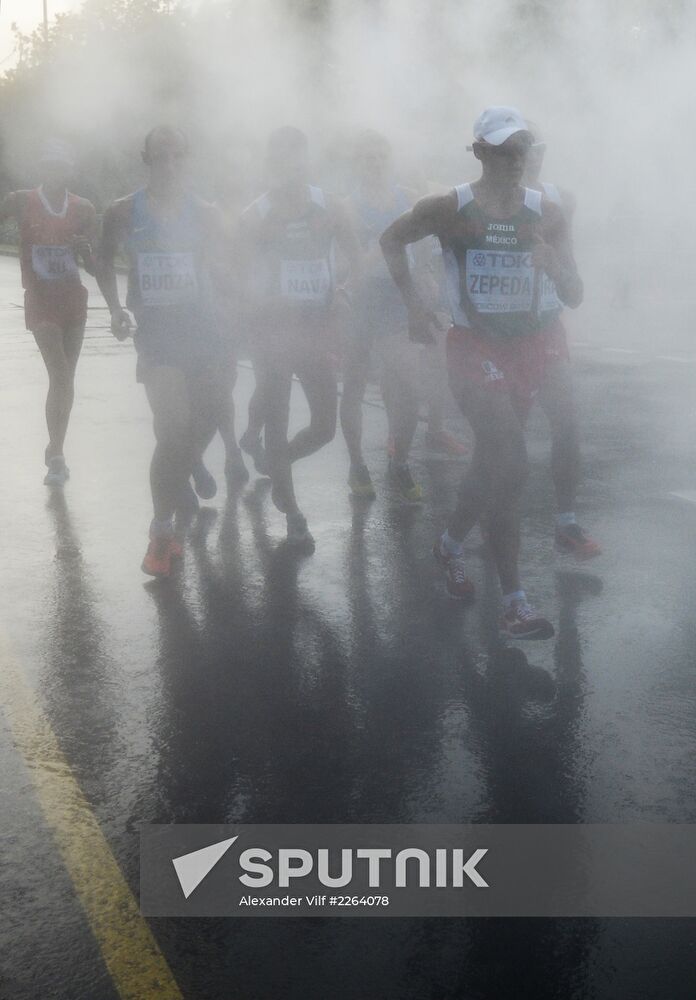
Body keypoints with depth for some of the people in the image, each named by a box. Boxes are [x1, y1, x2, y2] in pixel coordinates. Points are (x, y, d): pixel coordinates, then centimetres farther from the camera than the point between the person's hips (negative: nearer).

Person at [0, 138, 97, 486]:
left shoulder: (83, 209, 2)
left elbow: (93, 268, 4)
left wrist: (84, 248, -16)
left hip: (73, 300, 4)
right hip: (40, 301, -3)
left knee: (65, 379, 9)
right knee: (61, 376, -17)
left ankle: (56, 451, 23)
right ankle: (56, 454, -9)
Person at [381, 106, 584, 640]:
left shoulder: (547, 215, 0)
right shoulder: (449, 208, -6)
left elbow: (575, 296, -1)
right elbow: (393, 239, 10)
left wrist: (556, 267, -23)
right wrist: (413, 300, -1)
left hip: (529, 347, 5)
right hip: (474, 347, -4)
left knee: (491, 462, 15)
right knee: (511, 466, -19)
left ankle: (451, 545, 43)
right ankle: (514, 602, -13)